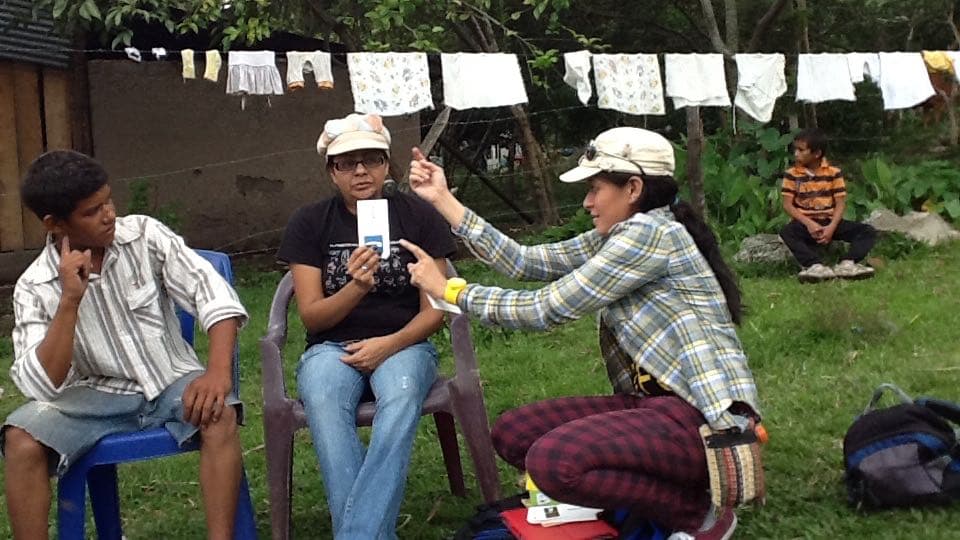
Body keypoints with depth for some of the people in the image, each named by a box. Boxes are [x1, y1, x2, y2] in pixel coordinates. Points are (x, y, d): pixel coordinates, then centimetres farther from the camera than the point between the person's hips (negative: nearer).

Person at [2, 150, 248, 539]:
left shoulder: (145, 234, -7)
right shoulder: (35, 287, -8)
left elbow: (212, 293, -12)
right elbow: (41, 387, -16)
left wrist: (218, 371, -28)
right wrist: (70, 301, -25)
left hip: (172, 381, 0)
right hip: (98, 394, 0)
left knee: (219, 413, -32)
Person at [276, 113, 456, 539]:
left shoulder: (418, 216, 1)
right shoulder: (309, 224, 2)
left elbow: (434, 309, -1)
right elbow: (311, 316, -4)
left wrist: (389, 344, -19)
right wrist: (356, 287, -23)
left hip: (403, 343, 0)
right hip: (332, 347, 1)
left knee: (401, 396, -38)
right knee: (324, 402, -36)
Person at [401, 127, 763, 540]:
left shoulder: (651, 233, -15)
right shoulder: (614, 239, 14)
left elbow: (550, 308, -14)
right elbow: (525, 261, 8)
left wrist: (450, 290, -5)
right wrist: (443, 200, 7)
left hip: (703, 415, -10)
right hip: (655, 402, 10)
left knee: (554, 462, -30)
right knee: (512, 433, 4)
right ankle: (663, 496, 7)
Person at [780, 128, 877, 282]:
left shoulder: (834, 173, 2)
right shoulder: (792, 174, 1)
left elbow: (840, 203, -1)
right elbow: (787, 204, -5)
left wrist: (832, 227, -19)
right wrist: (808, 223, -19)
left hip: (829, 222, 2)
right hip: (805, 223, -2)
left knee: (868, 231, -17)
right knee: (787, 232, -36)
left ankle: (847, 264, -37)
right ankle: (816, 266, -49)